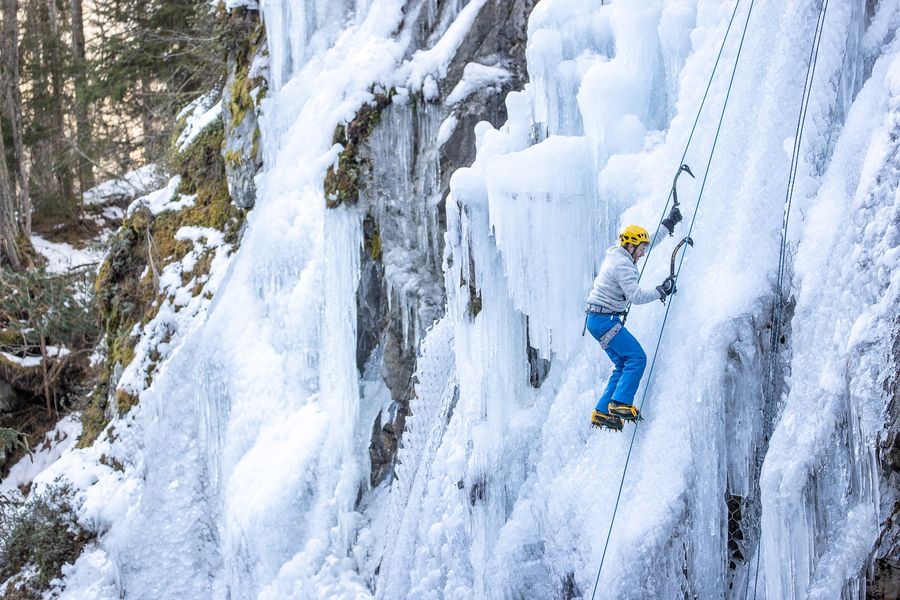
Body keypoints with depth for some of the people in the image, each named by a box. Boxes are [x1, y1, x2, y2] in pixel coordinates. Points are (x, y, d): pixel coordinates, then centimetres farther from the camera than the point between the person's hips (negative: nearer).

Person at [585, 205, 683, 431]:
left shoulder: (618, 254, 13)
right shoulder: (622, 265, -17)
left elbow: (650, 240, 27)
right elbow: (636, 296, -24)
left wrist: (669, 223, 28)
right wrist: (661, 291, -15)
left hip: (597, 319, 10)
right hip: (605, 320, -10)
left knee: (623, 364, 10)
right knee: (637, 357, -12)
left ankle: (602, 412, 6)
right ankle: (620, 403, -18)